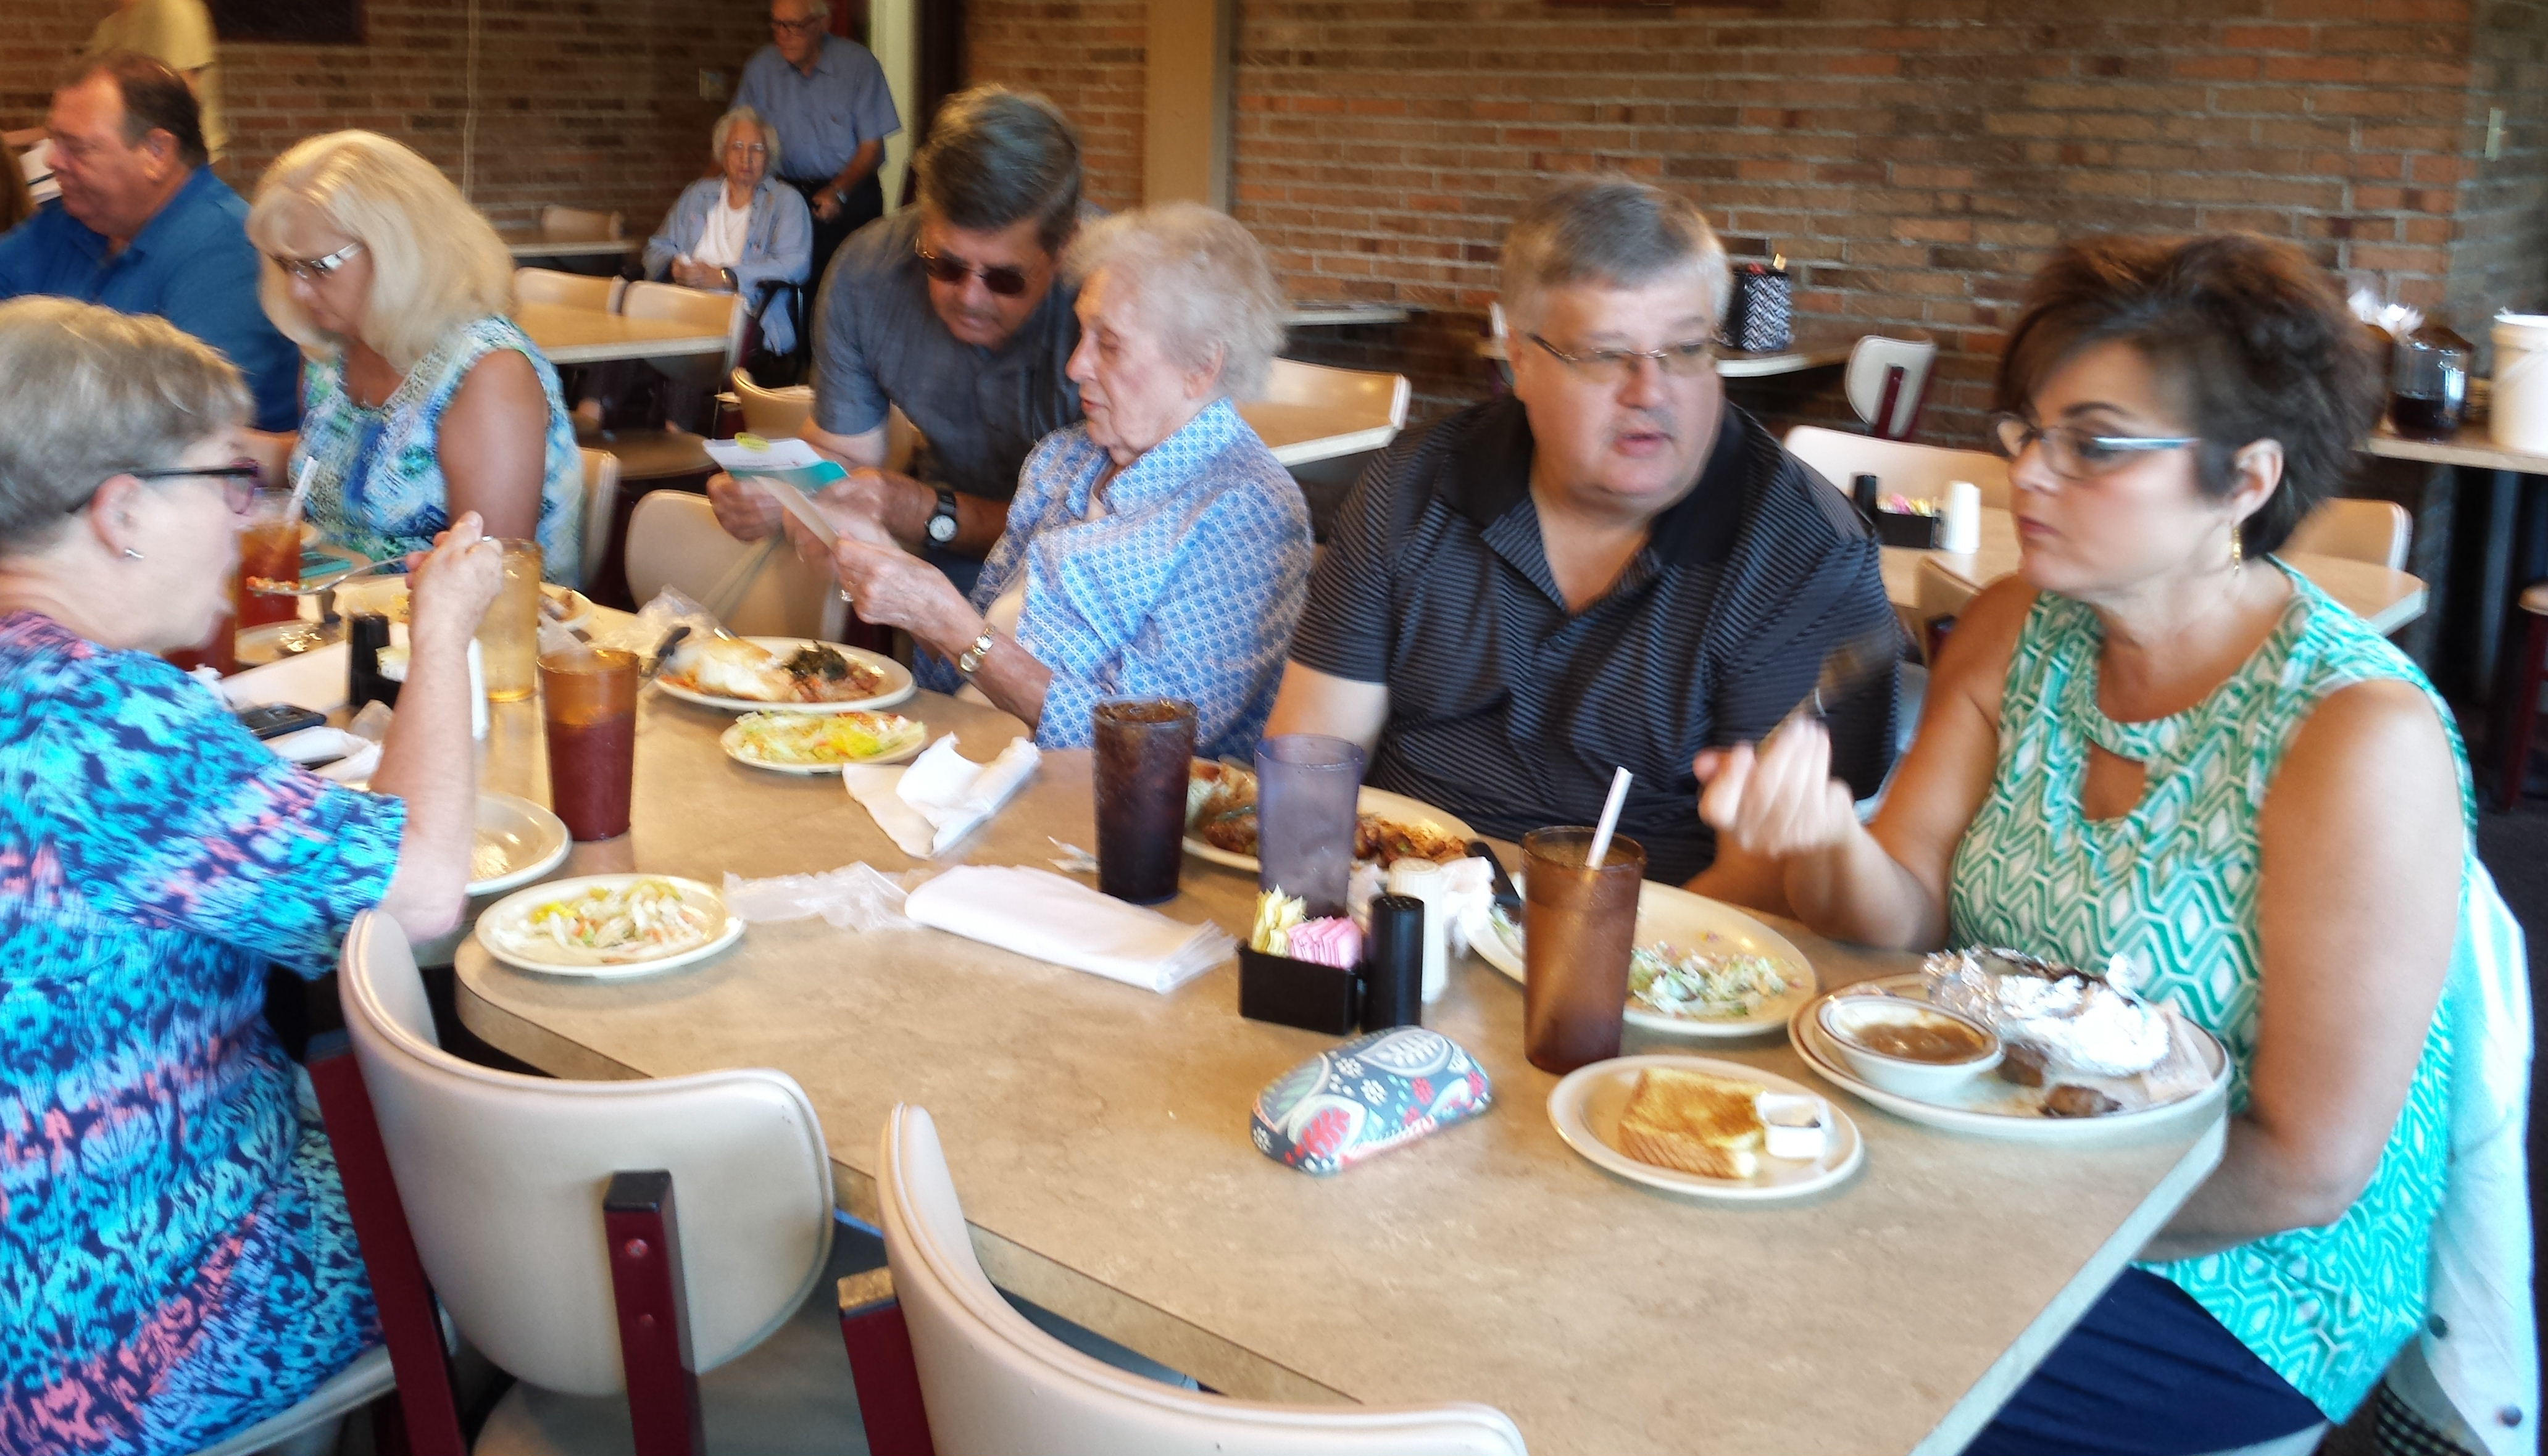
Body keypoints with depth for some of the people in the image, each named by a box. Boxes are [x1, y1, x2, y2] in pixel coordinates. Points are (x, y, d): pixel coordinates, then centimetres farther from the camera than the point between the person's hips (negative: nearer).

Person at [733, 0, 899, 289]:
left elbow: (872, 147, -5)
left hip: (850, 194, -2)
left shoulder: (858, 63, -6)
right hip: (785, 195, 2)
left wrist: (837, 192, -21)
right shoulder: (761, 67, 4)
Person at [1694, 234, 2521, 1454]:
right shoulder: (2014, 634, -3)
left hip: (2236, 1281, -5)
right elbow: (1906, 915, -5)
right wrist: (1824, 841, -27)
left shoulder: (2363, 735, -22)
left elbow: (2309, 1170, -19)